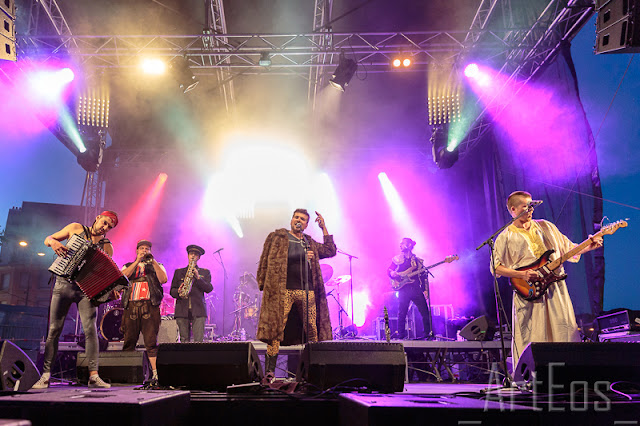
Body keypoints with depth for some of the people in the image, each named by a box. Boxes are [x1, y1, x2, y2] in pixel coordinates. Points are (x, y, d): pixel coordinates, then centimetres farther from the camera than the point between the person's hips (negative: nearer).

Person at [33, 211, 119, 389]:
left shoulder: (106, 246, 6)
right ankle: (45, 375, 11)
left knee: (90, 329, -12)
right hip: (64, 285, 0)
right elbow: (47, 239, 10)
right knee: (54, 329, 1)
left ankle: (93, 376, -12)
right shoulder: (76, 228, 5)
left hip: (86, 288, 0)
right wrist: (53, 242, -15)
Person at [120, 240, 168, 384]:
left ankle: (156, 373, -9)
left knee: (151, 342, -8)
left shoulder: (157, 266, 18)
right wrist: (137, 261, -7)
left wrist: (153, 261, -8)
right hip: (131, 306, 2)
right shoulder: (128, 266, 22)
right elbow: (122, 276, -1)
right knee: (129, 341, 2)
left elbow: (163, 279, -3)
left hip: (150, 306, -2)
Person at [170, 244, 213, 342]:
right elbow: (172, 291, 13)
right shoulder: (178, 272, 18)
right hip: (182, 311, 1)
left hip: (198, 310, -1)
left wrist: (198, 277, -11)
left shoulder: (205, 272, 15)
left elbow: (209, 289, 1)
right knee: (184, 341, -3)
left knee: (199, 341, -11)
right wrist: (178, 292, -9)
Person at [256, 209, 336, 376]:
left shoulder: (309, 242, 21)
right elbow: (267, 261, 8)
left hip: (307, 291, 4)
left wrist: (324, 228, 17)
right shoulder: (277, 237, 10)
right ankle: (269, 370, 0)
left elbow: (330, 251, 19)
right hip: (283, 290, -3)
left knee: (312, 331, 1)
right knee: (276, 328, -7)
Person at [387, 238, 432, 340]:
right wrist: (392, 273, -16)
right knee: (401, 314, -1)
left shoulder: (418, 260, 13)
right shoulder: (396, 259, 12)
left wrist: (425, 290, 2)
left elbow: (424, 276, 12)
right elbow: (389, 270, 8)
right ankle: (401, 336, 10)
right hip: (403, 289, 0)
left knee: (425, 313, -3)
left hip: (416, 289, 1)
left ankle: (428, 334, 8)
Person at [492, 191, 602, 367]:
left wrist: (589, 246, 2)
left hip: (556, 288, 4)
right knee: (530, 339, -1)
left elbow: (568, 248, 18)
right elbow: (496, 267, -3)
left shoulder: (546, 227, 14)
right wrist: (522, 275, -14)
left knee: (565, 330, 3)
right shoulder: (505, 237, 0)